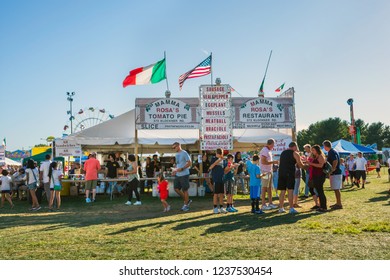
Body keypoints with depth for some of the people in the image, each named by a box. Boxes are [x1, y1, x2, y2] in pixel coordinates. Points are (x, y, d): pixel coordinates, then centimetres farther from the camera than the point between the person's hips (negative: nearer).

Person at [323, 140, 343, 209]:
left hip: (335, 173, -10)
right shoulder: (332, 151, 17)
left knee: (336, 189, -7)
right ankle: (337, 203, 21)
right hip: (335, 173, 10)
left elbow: (335, 161, -26)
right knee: (336, 189, 14)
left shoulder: (331, 152, -14)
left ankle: (339, 204, -4)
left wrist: (331, 170, -27)